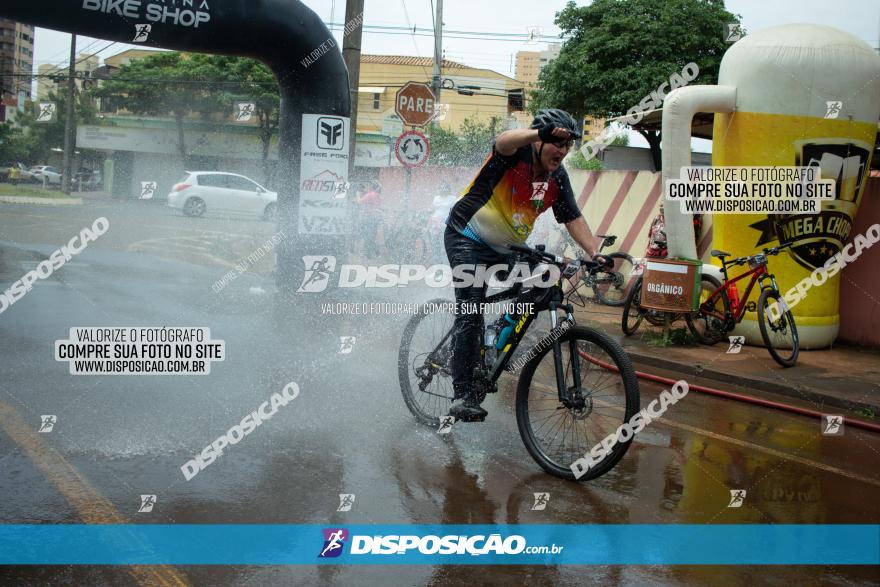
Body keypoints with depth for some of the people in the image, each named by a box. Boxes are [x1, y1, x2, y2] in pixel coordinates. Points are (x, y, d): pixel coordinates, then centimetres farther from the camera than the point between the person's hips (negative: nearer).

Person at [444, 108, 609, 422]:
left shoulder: (558, 177, -1)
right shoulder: (516, 154, -19)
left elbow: (573, 218, 0)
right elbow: (504, 141, -43)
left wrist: (595, 253, -15)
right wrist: (541, 132, -62)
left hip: (506, 248, 7)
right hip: (467, 238, -7)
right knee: (471, 312, -17)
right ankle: (462, 395, -17)